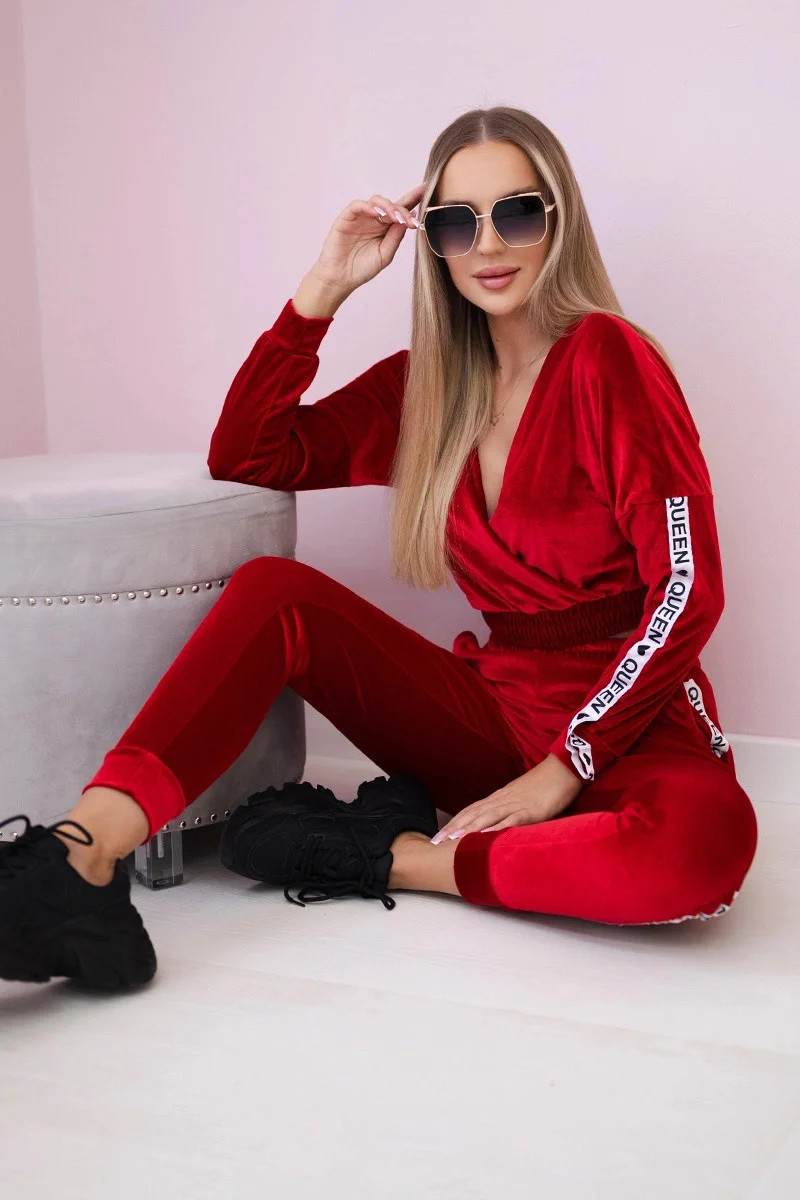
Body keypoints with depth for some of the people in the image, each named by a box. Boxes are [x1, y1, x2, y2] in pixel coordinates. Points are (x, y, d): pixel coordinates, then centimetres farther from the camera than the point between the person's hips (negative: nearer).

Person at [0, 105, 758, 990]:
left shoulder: (607, 361, -10)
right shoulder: (426, 385, 8)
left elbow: (688, 589, -14)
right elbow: (242, 458, 7)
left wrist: (565, 768, -18)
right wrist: (325, 287, -1)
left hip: (626, 723, -4)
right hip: (496, 708, 5)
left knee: (706, 841, -40)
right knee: (273, 591, -15)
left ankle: (391, 858, -22)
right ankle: (82, 858, -32)